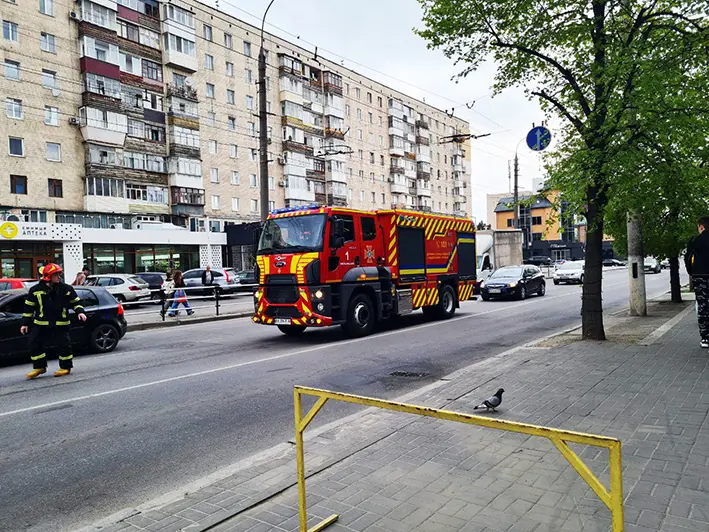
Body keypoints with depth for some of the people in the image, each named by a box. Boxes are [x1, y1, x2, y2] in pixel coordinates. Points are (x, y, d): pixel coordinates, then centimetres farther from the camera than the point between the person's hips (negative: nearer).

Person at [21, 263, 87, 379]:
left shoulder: (66, 289, 0)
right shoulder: (36, 290, 1)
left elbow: (76, 302, 10)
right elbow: (28, 307, 8)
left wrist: (80, 312, -7)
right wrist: (25, 323, 7)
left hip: (61, 324, -1)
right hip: (41, 324, 1)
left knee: (64, 345, -1)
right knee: (35, 344, 1)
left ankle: (65, 367, 15)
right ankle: (39, 367, 17)